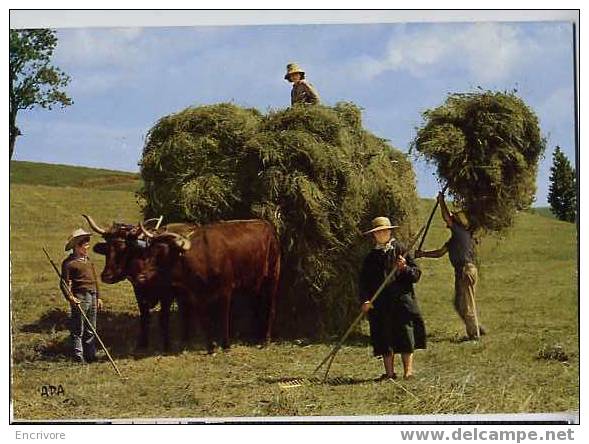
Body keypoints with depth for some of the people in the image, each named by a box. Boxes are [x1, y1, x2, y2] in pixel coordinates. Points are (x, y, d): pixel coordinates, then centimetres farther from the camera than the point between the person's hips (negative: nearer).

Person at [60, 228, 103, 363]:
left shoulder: (88, 261, 17)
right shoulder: (69, 263, -8)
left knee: (90, 330, 13)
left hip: (92, 297, 8)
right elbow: (64, 283, -13)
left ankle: (91, 355, 20)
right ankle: (78, 357, 1)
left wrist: (98, 297, 21)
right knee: (78, 330, -3)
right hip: (80, 298, -8)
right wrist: (70, 298, -26)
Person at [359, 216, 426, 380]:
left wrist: (404, 268, -15)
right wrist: (365, 300, -2)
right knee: (384, 340, 1)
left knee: (406, 336, -7)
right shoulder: (371, 257, 12)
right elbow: (364, 282, 13)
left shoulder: (400, 250, 6)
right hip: (379, 304, 2)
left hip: (402, 301, -2)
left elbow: (417, 274, 4)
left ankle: (408, 371, -4)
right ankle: (389, 372, 8)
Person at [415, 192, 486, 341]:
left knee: (467, 304, -4)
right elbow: (439, 253, 23)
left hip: (467, 271, -10)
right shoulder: (454, 238, 19)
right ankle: (477, 328, 21)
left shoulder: (462, 233, -7)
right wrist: (422, 254, 20)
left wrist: (441, 201, 2)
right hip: (461, 272, 10)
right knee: (459, 304, 14)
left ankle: (474, 333, 2)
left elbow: (446, 217, -10)